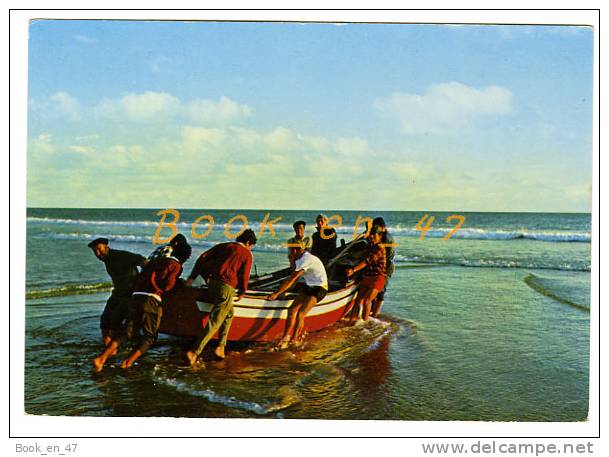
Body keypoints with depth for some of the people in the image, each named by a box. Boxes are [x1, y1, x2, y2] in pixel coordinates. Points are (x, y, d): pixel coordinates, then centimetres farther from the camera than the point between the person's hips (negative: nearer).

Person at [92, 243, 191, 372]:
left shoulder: (156, 260, 26)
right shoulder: (176, 265, 5)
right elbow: (167, 285, -5)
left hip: (135, 296, 6)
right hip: (151, 299, -6)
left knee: (126, 332, 6)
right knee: (149, 336, 3)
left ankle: (102, 357, -10)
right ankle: (129, 361, -17)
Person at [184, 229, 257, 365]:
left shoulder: (223, 246, 18)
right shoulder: (247, 254, 4)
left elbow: (202, 258, 12)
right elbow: (244, 276, -2)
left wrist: (192, 277, 13)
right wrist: (242, 292, 14)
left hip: (213, 282, 7)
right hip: (227, 287, -7)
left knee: (229, 313, 26)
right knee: (215, 321, -6)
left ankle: (221, 346, 18)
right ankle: (194, 352, -14)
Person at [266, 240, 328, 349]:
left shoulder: (306, 260, -23)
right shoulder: (301, 259, 6)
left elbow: (291, 280, -25)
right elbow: (294, 279, 17)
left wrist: (276, 294, -23)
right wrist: (283, 291, 8)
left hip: (319, 289, -9)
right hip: (309, 287, 9)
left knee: (300, 314, -17)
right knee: (292, 310, -6)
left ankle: (294, 340, -6)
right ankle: (285, 337, -5)